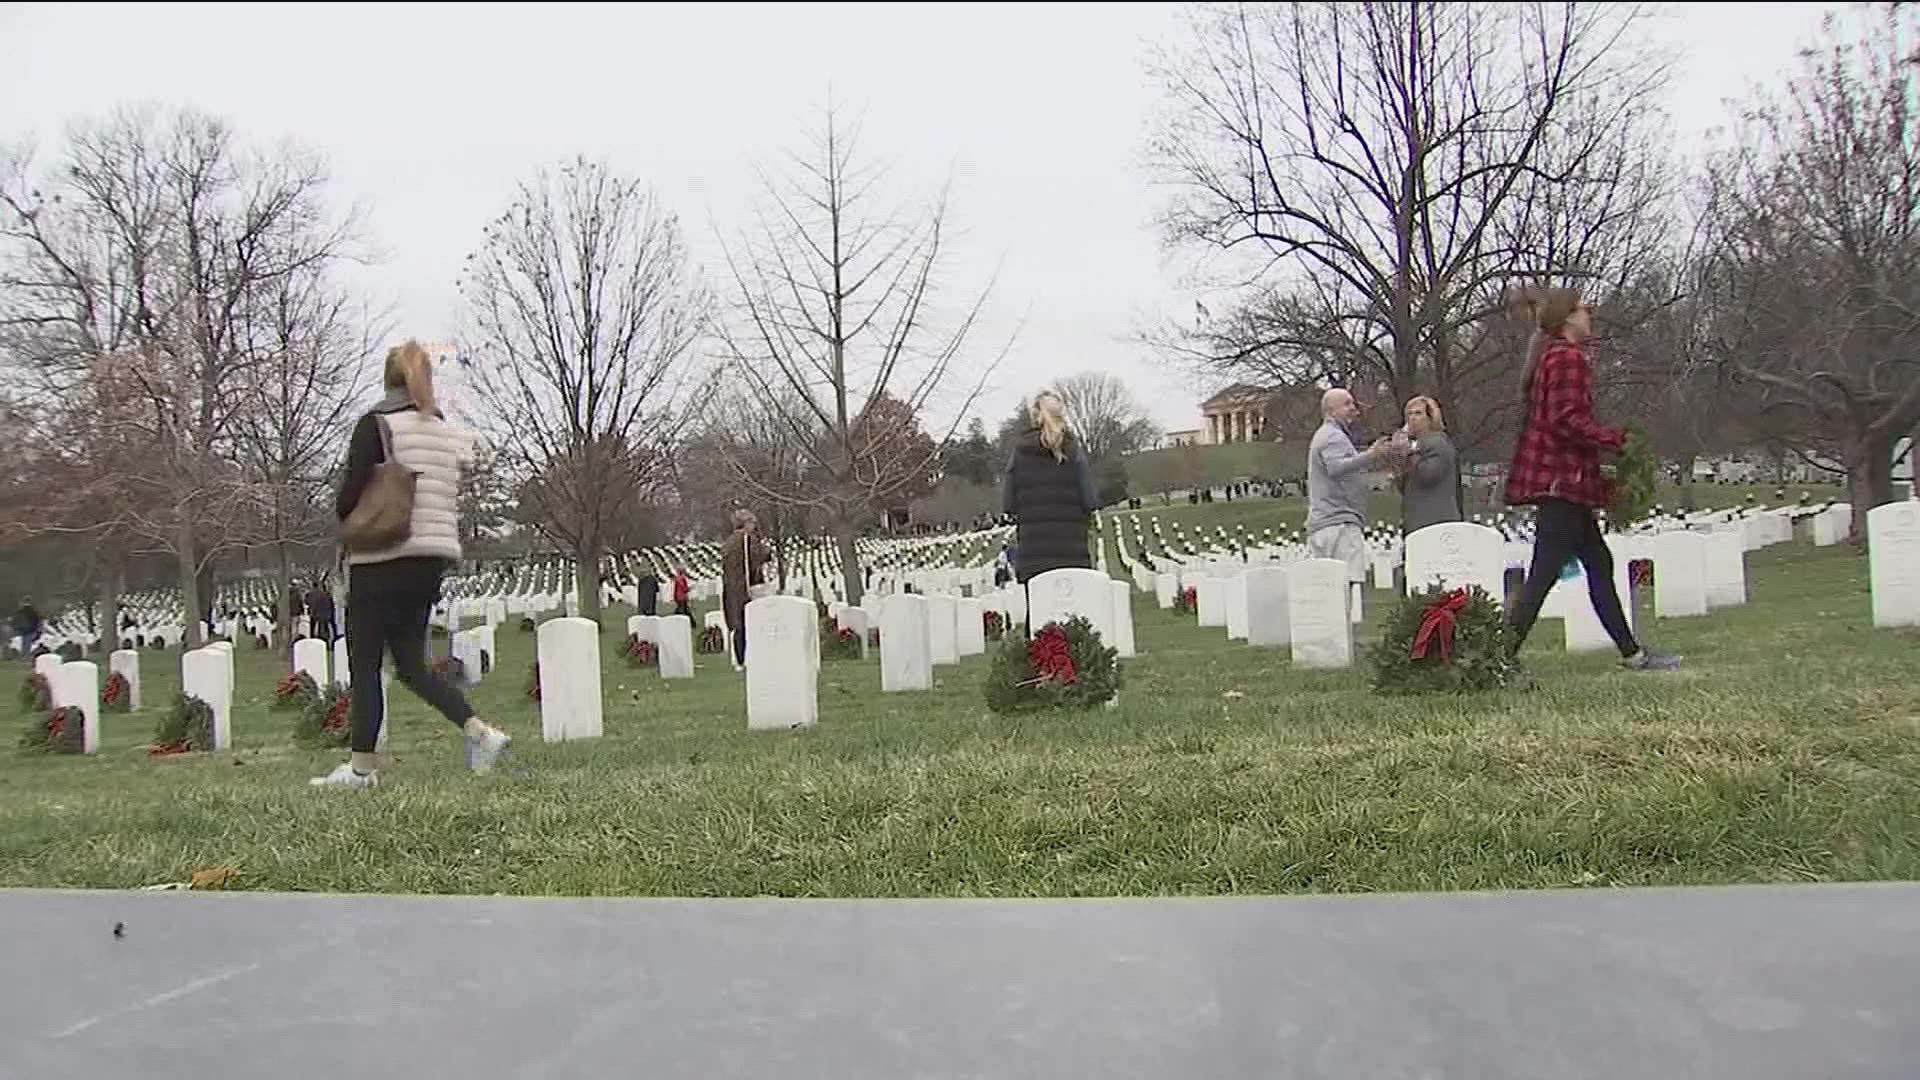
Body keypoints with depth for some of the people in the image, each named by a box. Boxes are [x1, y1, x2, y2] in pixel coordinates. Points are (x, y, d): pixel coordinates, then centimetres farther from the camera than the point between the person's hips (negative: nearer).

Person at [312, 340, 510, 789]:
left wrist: (351, 524, 7)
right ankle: (479, 731, 0)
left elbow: (350, 493, -12)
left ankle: (362, 765, 8)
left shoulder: (376, 424, -7)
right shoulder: (449, 433, 11)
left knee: (364, 665, 5)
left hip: (382, 561, -6)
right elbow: (455, 499, 11)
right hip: (433, 559, 6)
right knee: (411, 664, 14)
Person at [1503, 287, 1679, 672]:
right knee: (1543, 575, -11)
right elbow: (1568, 420, -20)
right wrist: (1617, 438, -14)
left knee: (1599, 564, 14)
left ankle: (1632, 653, 21)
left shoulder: (1549, 356, 19)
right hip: (1563, 480, -11)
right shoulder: (1568, 356, -11)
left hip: (1556, 479, 11)